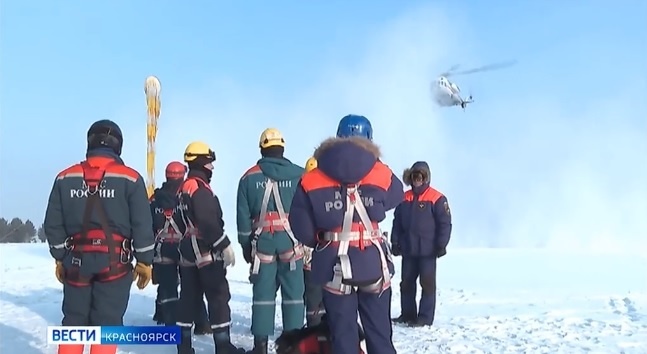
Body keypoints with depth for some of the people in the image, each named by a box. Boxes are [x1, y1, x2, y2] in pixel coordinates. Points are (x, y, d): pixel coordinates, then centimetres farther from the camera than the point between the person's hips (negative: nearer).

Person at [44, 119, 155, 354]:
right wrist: (144, 261, 2)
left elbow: (52, 224, 6)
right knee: (107, 324, 3)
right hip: (114, 261, -3)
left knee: (74, 321, 15)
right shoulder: (130, 178, -5)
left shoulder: (65, 177, 5)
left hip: (77, 260, 3)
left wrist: (60, 257, 16)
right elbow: (142, 225, -7)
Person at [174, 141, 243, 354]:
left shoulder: (183, 188, 16)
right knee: (219, 296, -5)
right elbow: (209, 222, -23)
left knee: (189, 297, 12)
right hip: (206, 250, -10)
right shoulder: (200, 188, -15)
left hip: (188, 249, 10)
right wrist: (225, 246, -18)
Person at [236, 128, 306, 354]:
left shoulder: (249, 177, 4)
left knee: (263, 293, 7)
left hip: (262, 243, 1)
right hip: (292, 242, -1)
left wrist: (246, 245, 11)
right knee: (293, 293, 5)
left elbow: (243, 216, 4)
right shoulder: (299, 174, -1)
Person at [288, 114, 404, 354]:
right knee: (380, 333, 15)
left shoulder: (311, 180, -5)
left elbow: (302, 230, -4)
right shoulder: (381, 175, -5)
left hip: (334, 267, 0)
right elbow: (396, 197, 14)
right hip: (374, 264, 1)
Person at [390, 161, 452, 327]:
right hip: (408, 250, 6)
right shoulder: (404, 198, 9)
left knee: (427, 283, 1)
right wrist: (395, 242, 7)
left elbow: (445, 223, -9)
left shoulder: (437, 198, -7)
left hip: (427, 250, -6)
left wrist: (441, 245, -12)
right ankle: (408, 314, 23)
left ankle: (425, 317, 7)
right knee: (406, 282, 11)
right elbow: (397, 222, 13)